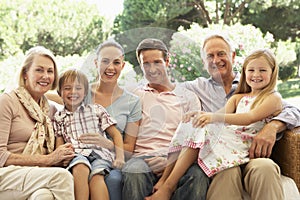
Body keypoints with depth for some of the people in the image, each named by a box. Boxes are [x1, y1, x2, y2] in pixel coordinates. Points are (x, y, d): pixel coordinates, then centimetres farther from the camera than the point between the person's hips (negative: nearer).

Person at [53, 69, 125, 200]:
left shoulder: (97, 110, 16)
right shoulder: (59, 118, 21)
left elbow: (116, 134, 13)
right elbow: (59, 144, 16)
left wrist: (120, 156, -2)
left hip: (99, 153, 0)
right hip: (76, 155, 1)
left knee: (96, 177, -35)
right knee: (80, 167, -37)